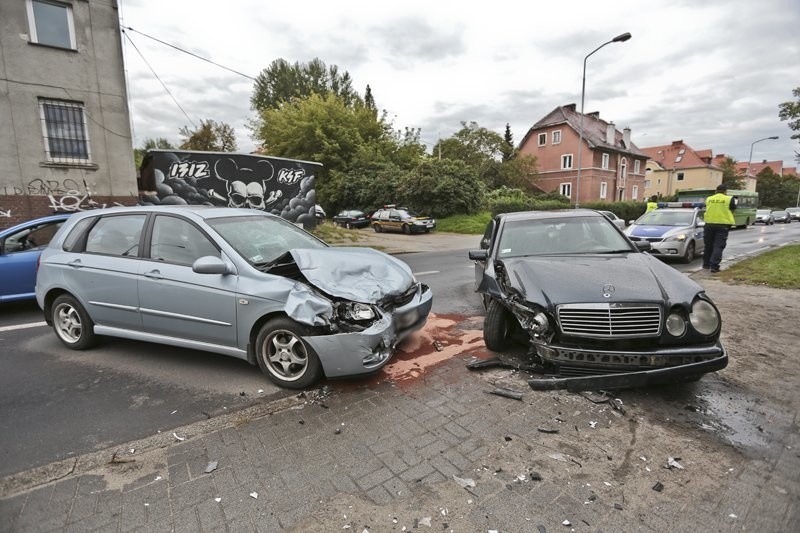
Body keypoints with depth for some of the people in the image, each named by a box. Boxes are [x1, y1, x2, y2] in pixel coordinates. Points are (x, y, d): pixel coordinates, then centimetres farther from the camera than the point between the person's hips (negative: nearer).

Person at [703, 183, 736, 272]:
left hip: (709, 224, 3)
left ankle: (706, 264, 22)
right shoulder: (729, 199, -5)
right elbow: (733, 209, 7)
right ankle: (714, 266, -9)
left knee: (708, 245, 14)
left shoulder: (708, 199, 3)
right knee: (718, 246, -2)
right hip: (722, 225, -3)